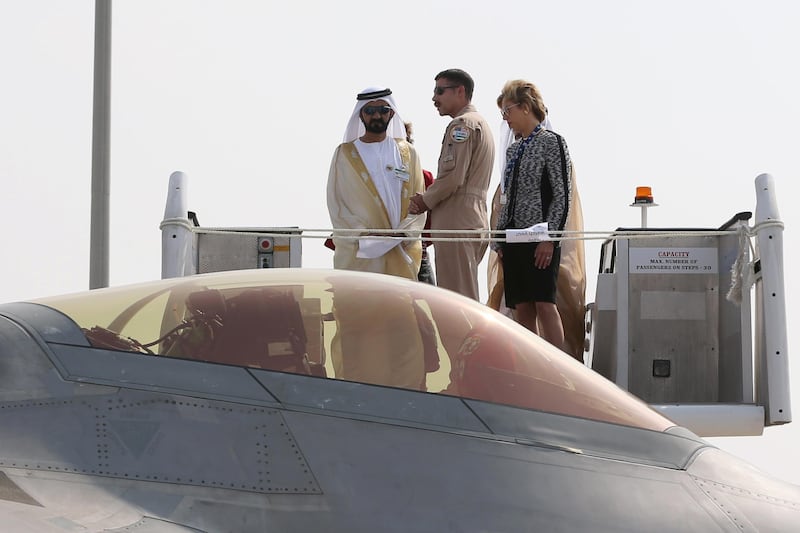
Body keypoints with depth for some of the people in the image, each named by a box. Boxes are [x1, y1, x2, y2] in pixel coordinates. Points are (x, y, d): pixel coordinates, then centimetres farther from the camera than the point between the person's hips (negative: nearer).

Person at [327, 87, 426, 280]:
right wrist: (363, 234, -11)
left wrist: (404, 232, -9)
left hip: (401, 253, 2)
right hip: (358, 254, -2)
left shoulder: (406, 153, 14)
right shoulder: (345, 154, 8)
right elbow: (336, 205, 2)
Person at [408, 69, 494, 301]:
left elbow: (453, 176, -18)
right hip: (474, 221, 10)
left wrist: (424, 201, -3)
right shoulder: (480, 123, 24)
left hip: (457, 223, -10)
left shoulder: (462, 124, -8)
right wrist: (428, 200, 11)